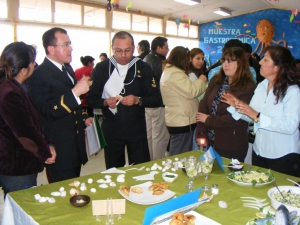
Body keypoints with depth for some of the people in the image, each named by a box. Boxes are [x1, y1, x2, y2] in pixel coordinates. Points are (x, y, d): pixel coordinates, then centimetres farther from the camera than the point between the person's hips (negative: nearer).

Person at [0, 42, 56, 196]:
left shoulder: (14, 87, 6)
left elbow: (32, 122, 10)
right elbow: (26, 133, -23)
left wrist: (46, 145, 0)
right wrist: (45, 153, -7)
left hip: (17, 165, 9)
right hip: (17, 169, -9)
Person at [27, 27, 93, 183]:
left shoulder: (67, 69, 9)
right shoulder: (39, 75, -17)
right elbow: (47, 112, -26)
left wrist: (83, 117, 8)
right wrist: (75, 92, -31)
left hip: (75, 144, 8)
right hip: (59, 148, -8)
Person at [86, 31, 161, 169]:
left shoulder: (143, 68, 0)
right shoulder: (101, 68, -1)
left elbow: (156, 99, -1)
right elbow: (91, 99, 1)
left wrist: (138, 100, -19)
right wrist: (105, 102, -18)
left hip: (137, 129, 0)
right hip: (111, 130, 0)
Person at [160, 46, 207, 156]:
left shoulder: (168, 71, 16)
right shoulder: (175, 74, -19)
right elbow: (191, 92, -22)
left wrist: (199, 82, 13)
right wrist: (201, 80, -6)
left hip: (176, 119, 11)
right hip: (182, 121, -11)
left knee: (176, 156, 20)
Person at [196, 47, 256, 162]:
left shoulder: (248, 88, -12)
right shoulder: (216, 80, 3)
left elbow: (235, 118, -18)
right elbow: (203, 105, -3)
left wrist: (208, 120, -11)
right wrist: (201, 134, -12)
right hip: (210, 141, 5)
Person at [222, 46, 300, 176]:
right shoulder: (261, 86, 6)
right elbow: (251, 117, 7)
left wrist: (257, 116, -30)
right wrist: (237, 106, -10)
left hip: (283, 157, -6)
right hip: (259, 152, 7)